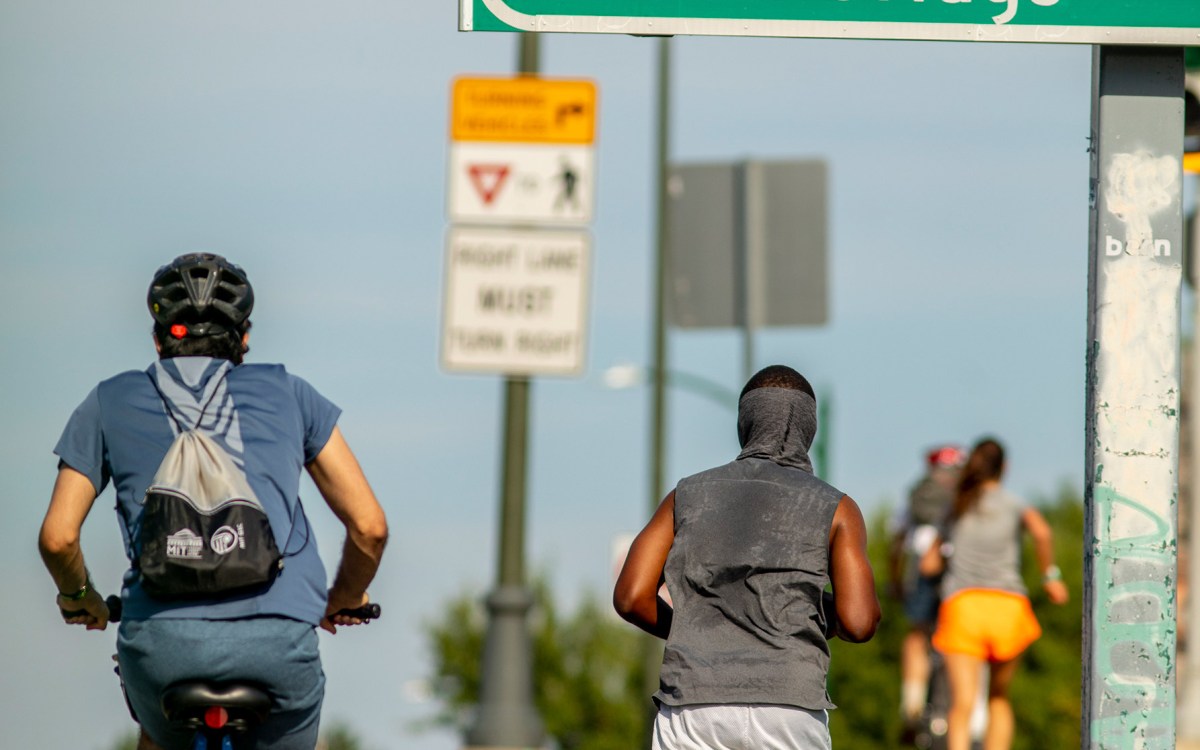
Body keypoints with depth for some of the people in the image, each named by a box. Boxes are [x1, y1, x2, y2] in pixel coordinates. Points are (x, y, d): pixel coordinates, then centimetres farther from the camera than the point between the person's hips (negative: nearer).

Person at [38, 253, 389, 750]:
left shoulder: (110, 404, 18)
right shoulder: (286, 394, 19)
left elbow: (57, 538, 10)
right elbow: (369, 526, 14)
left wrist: (78, 597, 31)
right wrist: (344, 601, 34)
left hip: (164, 647, 1)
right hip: (279, 643, -1)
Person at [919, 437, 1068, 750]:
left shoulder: (957, 510, 20)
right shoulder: (1013, 504, 10)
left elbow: (928, 564, 23)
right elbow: (1041, 531, -11)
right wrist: (1050, 575, 1)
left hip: (962, 604, 1)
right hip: (1008, 604, -1)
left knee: (962, 703, -13)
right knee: (999, 698, 20)